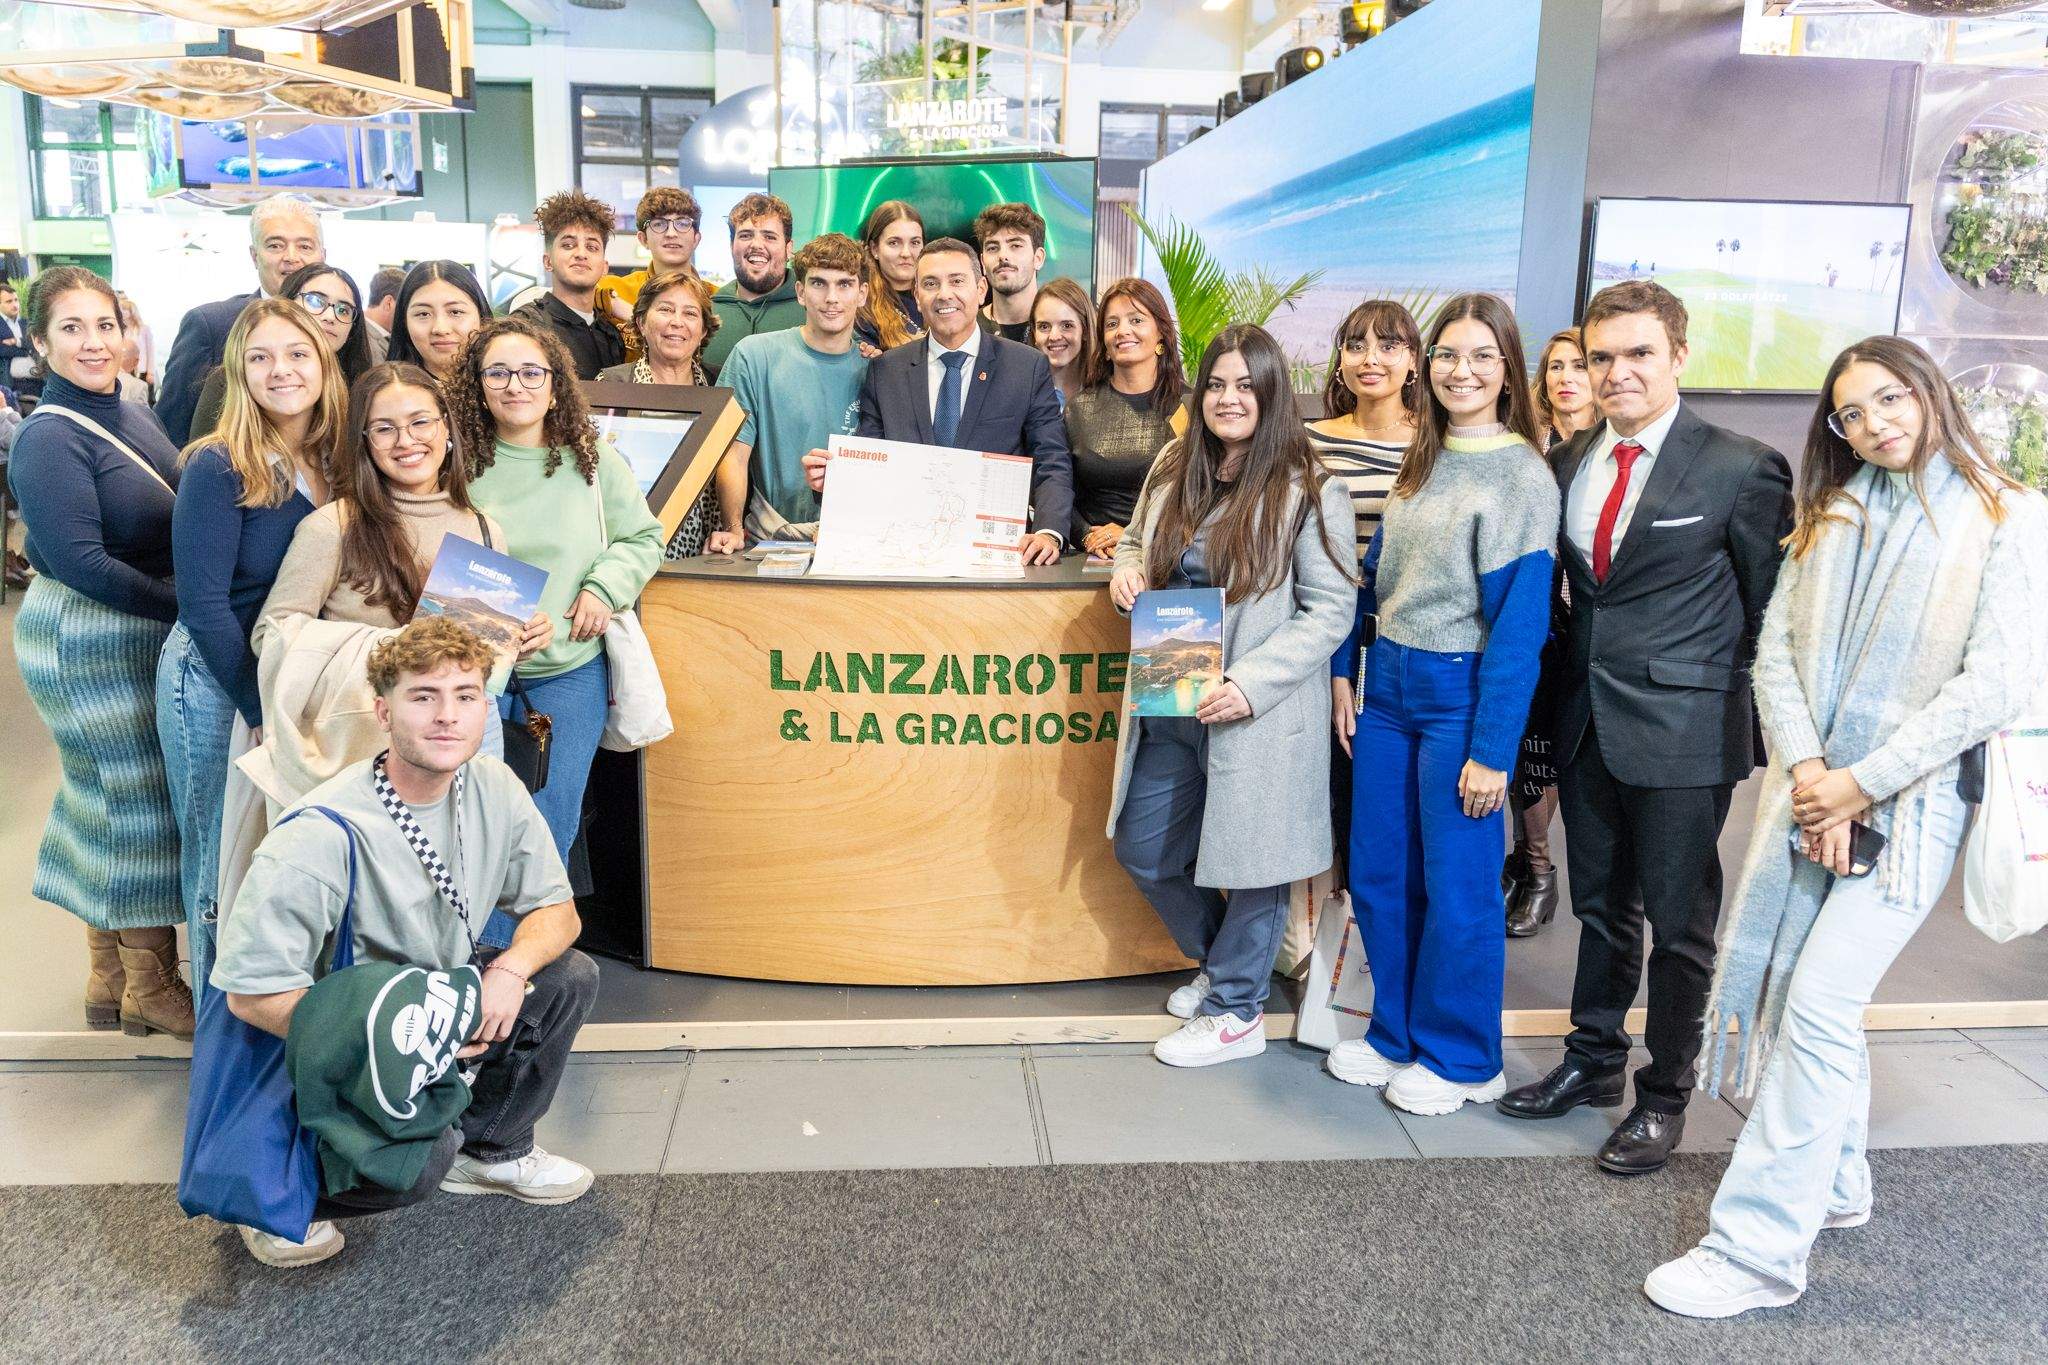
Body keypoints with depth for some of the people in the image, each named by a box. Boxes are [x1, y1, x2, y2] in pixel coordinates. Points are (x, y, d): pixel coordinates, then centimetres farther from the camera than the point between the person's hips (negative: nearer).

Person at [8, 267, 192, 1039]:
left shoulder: (131, 414, 9)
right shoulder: (48, 439, -16)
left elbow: (164, 523, 15)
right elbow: (81, 561, -22)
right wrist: (185, 608, -21)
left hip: (144, 632, 8)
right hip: (89, 643, -8)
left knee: (108, 800, 16)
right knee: (143, 802, 0)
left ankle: (110, 980, 30)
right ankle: (151, 986, 15)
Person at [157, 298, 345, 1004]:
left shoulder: (333, 462, 2)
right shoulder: (219, 468, -15)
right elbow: (204, 603, -16)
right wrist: (264, 710, -16)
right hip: (216, 682, -6)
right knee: (224, 865, 5)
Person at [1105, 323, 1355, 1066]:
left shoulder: (1306, 493, -12)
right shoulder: (1175, 468, 6)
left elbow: (1330, 609, -13)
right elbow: (1138, 542, 22)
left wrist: (1250, 684, -22)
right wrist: (1127, 569, -3)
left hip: (1255, 715, -6)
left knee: (1250, 860, 7)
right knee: (1143, 850, 16)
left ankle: (1235, 1012, 29)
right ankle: (1220, 963, 41)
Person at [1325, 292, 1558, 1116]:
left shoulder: (1523, 476, -11)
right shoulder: (1421, 460, 10)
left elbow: (1521, 622, -14)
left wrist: (1492, 749, -16)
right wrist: (1346, 671, 8)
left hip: (1462, 694, -6)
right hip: (1387, 688, 7)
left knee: (1457, 890, 5)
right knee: (1376, 878, 12)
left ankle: (1462, 1059, 23)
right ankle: (1398, 1035, 30)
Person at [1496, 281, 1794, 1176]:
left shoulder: (1741, 468, -10)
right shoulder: (1567, 462, 6)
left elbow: (1774, 614, -4)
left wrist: (1772, 733, -2)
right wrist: (1558, 700, 8)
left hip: (1683, 731, -5)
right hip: (1586, 723, 5)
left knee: (1679, 922, 8)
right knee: (1600, 907, 18)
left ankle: (1665, 1096, 25)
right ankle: (1594, 1062, 35)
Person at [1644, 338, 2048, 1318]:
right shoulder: (1830, 519, 11)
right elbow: (1775, 652, 4)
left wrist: (1861, 783, -14)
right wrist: (1806, 773, -10)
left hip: (1910, 799, -5)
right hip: (1811, 788, 5)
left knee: (1820, 1002, -12)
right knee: (1788, 986, 9)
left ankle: (1759, 1248, -4)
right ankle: (1834, 1185, 31)